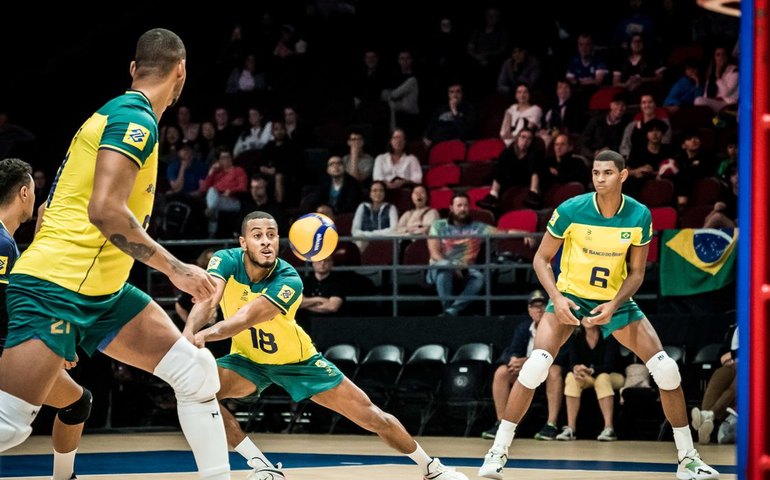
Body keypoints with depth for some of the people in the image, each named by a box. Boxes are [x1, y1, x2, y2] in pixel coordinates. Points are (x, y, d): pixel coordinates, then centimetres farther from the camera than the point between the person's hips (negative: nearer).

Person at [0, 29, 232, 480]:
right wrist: (174, 268, -18)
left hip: (99, 290, 10)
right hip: (57, 285, -10)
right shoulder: (135, 118, -12)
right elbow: (105, 209, -23)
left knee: (198, 372, 3)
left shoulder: (120, 113, 18)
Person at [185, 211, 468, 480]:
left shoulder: (288, 280, -32)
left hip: (297, 360, -2)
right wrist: (188, 335, -61)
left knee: (371, 416, -2)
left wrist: (204, 335, -62)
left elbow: (246, 319, -46)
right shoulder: (226, 261, -23)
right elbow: (207, 301, -39)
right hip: (248, 359, 2)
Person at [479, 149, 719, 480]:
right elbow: (541, 259, -8)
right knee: (535, 366, -23)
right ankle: (497, 452, -12)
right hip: (570, 296, -2)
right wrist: (556, 298, -24)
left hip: (615, 300, 2)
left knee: (666, 369, -8)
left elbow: (636, 272, -4)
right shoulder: (570, 210, -18)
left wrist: (614, 305, -21)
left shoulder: (640, 216, -13)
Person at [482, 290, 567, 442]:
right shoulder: (523, 328, 8)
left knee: (554, 370, -38)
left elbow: (560, 356, -21)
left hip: (547, 371, -4)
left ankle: (551, 425, -39)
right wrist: (514, 360, -29)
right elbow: (512, 351, -1)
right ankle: (501, 424, -20)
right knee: (501, 372, -20)